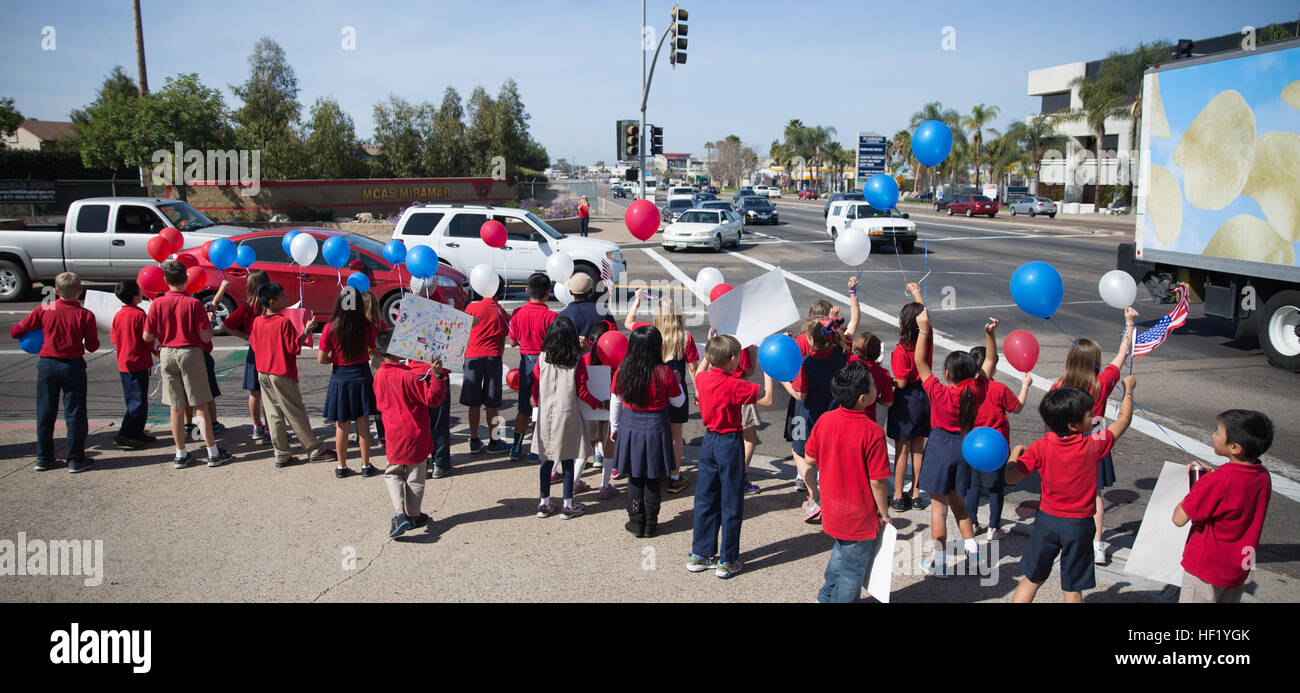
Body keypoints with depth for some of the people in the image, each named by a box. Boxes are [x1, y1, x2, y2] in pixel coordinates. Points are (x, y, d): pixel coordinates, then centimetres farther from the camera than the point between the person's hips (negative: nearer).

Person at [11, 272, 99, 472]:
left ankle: (44, 458, 20)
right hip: (73, 366, -2)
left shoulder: (43, 310, -3)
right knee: (75, 414, 5)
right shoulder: (85, 315, -9)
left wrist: (36, 334, 18)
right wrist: (94, 335, 12)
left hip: (47, 364, 2)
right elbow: (92, 346, -7)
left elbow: (15, 332, 0)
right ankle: (76, 460, 7)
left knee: (45, 413, 13)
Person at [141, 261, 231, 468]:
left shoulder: (157, 303, -3)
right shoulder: (193, 303, -11)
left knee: (176, 407, 10)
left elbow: (147, 337, 0)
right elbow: (205, 337, -12)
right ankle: (213, 453, 7)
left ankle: (181, 454, 16)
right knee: (201, 405, 3)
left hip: (167, 354, 3)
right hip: (191, 353, -3)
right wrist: (210, 324, 7)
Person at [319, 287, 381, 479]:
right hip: (361, 375, 0)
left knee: (341, 425, 10)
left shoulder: (330, 328, -12)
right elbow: (377, 352, -1)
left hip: (339, 378, 0)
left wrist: (334, 359, 10)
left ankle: (342, 467, 19)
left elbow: (321, 358, -10)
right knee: (363, 423, 9)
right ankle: (366, 466, 15)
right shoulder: (367, 327, -10)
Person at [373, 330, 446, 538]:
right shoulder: (409, 377, -21)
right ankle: (413, 515, 22)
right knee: (415, 477, 12)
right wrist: (435, 376, -26)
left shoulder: (379, 376, -2)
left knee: (393, 473, 19)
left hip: (394, 437, 4)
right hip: (416, 435, -4)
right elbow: (432, 399, -21)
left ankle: (399, 512, 0)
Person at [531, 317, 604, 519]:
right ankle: (568, 505, 12)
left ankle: (544, 504, 17)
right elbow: (582, 392, -6)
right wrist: (600, 404, 9)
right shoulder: (577, 360, -8)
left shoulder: (542, 358, -2)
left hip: (545, 415, 3)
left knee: (546, 460, 10)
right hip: (567, 415, -3)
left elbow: (534, 388, 4)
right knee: (568, 461, 5)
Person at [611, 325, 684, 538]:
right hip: (655, 429, -2)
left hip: (629, 428, 2)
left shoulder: (622, 371, -6)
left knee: (634, 480, 12)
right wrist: (676, 382, 15)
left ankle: (636, 523, 20)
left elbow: (615, 402, 5)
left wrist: (615, 427, 18)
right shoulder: (665, 373, -15)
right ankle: (650, 525, 17)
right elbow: (678, 401, -2)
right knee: (652, 480, 9)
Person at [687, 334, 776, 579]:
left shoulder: (703, 378, -3)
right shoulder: (735, 386, -21)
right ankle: (728, 561, 13)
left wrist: (710, 352, 23)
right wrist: (768, 373, -10)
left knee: (705, 498, 15)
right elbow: (767, 400, -18)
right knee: (731, 503, 5)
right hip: (730, 443, -6)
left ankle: (700, 554, 23)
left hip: (708, 442, 7)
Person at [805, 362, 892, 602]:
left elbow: (810, 458, 2)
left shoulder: (824, 420, -9)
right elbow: (877, 481, -20)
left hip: (832, 510, 6)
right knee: (852, 569, 13)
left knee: (842, 552, 31)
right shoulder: (872, 432, -26)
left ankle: (827, 595, 46)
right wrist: (884, 512, -5)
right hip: (859, 518, -6)